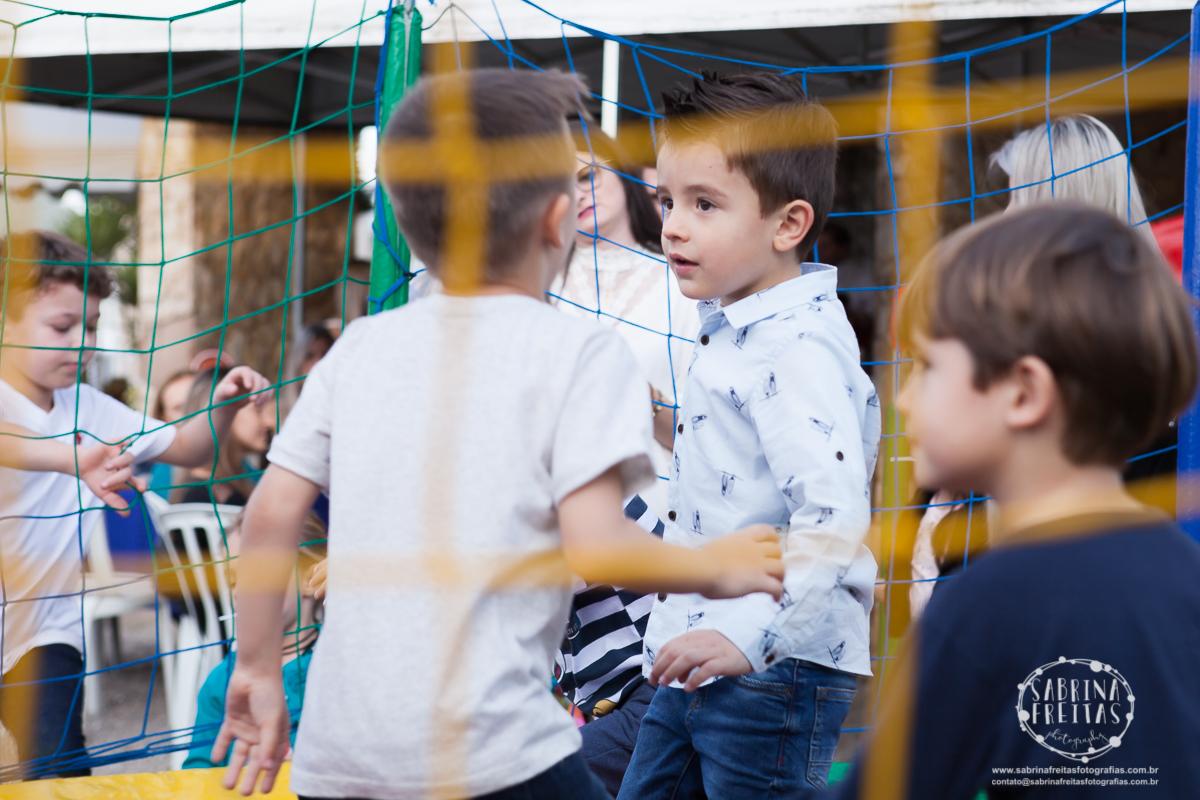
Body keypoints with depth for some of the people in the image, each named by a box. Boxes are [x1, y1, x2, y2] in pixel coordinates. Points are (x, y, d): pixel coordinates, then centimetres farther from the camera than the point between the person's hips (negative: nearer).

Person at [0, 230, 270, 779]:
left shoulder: (87, 407, 6)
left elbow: (188, 449, 16)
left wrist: (223, 405, -4)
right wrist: (74, 457, -55)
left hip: (45, 637, 5)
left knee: (64, 775, -7)